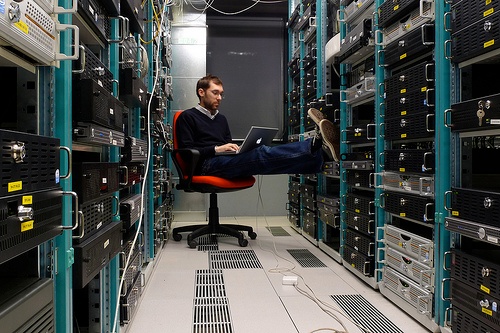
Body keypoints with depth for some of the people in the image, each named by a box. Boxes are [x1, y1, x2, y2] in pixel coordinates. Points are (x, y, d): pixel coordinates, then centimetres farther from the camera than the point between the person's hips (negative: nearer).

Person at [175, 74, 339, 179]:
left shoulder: (221, 119, 29)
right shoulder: (187, 117, 8)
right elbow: (186, 151, -2)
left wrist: (237, 148, 0)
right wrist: (216, 149, -14)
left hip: (226, 160, 6)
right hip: (208, 165, -6)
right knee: (262, 154, -34)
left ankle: (320, 151, -49)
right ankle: (316, 145, -54)